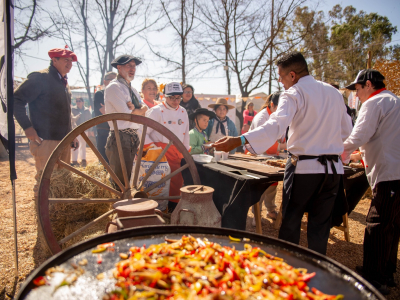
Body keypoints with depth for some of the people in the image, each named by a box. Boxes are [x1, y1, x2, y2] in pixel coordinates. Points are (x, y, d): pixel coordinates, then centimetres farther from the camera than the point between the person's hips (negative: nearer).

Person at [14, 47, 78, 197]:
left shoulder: (64, 82, 18)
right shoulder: (40, 78, -8)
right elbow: (16, 100, -13)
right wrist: (27, 127, -18)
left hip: (64, 141, 8)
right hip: (46, 141, -8)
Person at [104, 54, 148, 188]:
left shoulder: (132, 90, 21)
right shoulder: (114, 87, -7)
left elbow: (144, 109, 9)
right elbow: (126, 114, -16)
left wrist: (133, 108, -11)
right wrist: (139, 110, 2)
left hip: (134, 138, 9)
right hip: (120, 138, -8)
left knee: (130, 178, 14)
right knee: (121, 180, -7)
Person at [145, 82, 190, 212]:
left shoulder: (183, 112, 13)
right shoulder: (156, 111, -6)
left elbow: (186, 134, 19)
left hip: (177, 154, 6)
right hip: (162, 152, -6)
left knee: (177, 181, 7)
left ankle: (174, 208, 22)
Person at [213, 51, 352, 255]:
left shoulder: (294, 93, -10)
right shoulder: (334, 93, 10)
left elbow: (277, 125, -28)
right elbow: (346, 130, 17)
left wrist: (239, 141, -36)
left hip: (304, 167, -6)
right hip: (333, 168, 6)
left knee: (290, 223, 9)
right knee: (320, 225, 14)